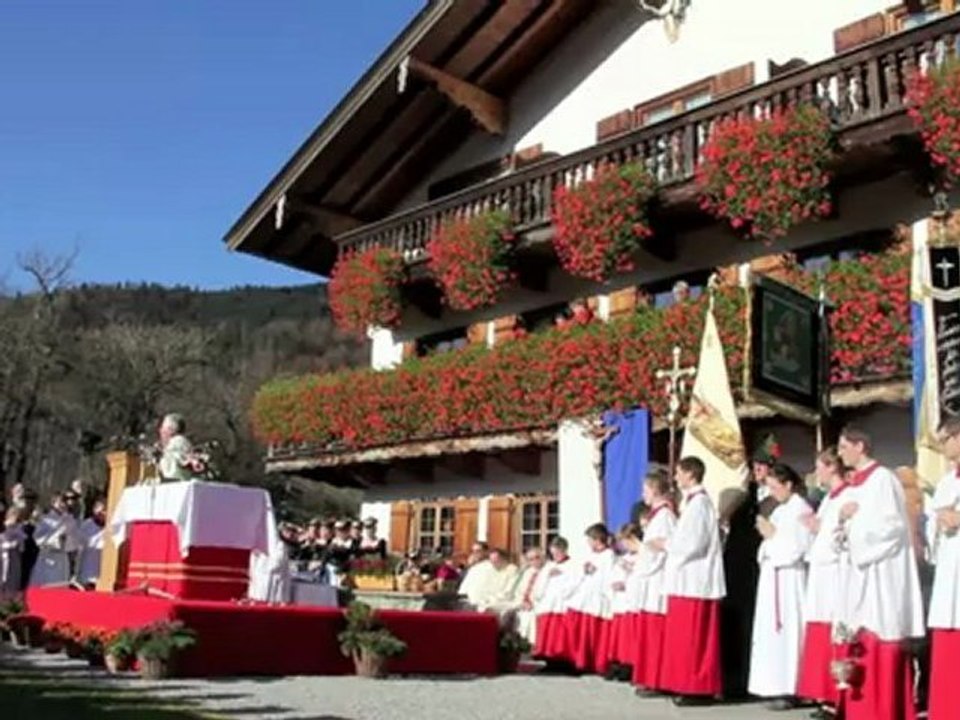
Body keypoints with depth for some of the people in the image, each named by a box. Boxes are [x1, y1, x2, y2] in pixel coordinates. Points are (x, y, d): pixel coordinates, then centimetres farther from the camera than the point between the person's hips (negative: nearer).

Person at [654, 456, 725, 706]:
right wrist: (669, 544, 9)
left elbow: (694, 544, -20)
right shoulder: (693, 501, 16)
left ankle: (699, 689, -2)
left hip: (695, 580, -10)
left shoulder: (699, 502, -14)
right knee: (687, 637, 11)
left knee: (694, 637, -6)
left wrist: (665, 545, -8)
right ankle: (690, 685, 15)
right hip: (690, 579, 10)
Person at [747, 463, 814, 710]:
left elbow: (796, 549, -18)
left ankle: (788, 690, -3)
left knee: (787, 632, -7)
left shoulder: (801, 510, -11)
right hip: (774, 579, 9)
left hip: (789, 580, -9)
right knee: (774, 633, 9)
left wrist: (772, 535, -10)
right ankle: (778, 686, 13)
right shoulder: (780, 510, 16)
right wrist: (768, 536, 3)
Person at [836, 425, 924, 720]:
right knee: (862, 641, 7)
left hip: (881, 570, -8)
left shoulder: (882, 478, -9)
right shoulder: (854, 483, 15)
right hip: (859, 569, 8)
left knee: (880, 637, -8)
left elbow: (893, 524, -15)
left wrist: (857, 515, -13)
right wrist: (845, 520, -1)